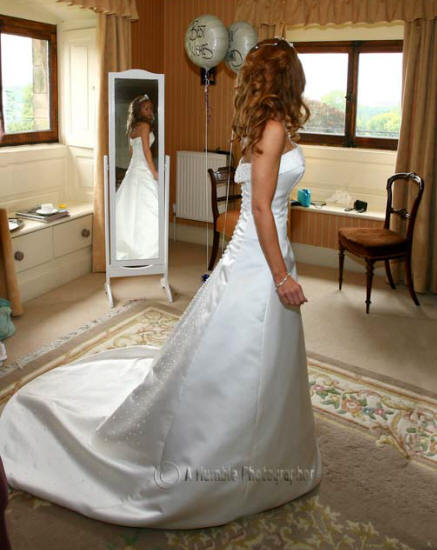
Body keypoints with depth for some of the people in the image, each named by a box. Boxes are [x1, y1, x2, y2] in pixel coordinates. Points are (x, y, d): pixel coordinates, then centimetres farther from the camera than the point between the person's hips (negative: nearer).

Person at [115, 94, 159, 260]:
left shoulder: (133, 128, 16)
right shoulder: (144, 125, -9)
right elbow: (146, 150, -15)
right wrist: (154, 171, -14)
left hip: (133, 168, 9)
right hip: (143, 170, -9)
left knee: (131, 208, 11)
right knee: (147, 207, -8)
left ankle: (127, 245, 17)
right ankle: (146, 250, -7)